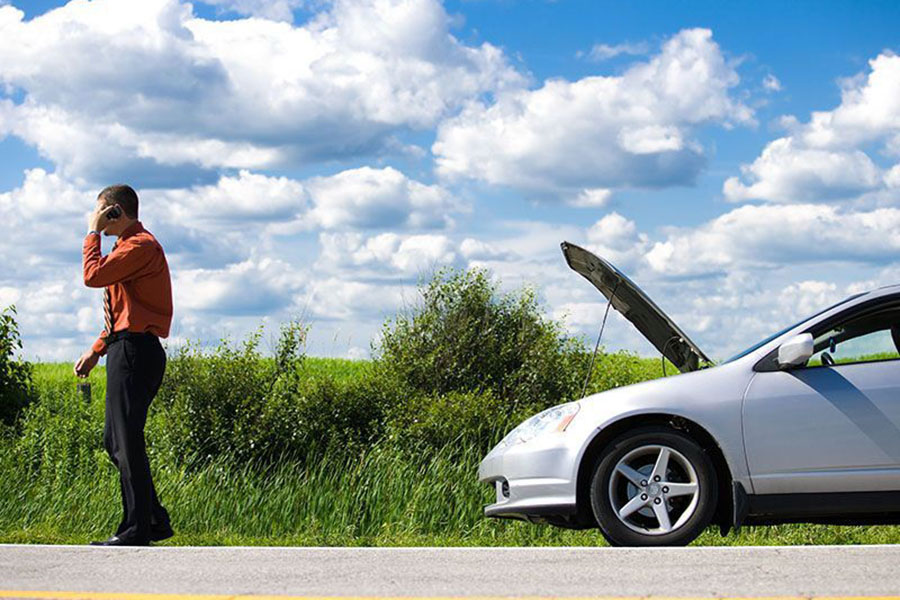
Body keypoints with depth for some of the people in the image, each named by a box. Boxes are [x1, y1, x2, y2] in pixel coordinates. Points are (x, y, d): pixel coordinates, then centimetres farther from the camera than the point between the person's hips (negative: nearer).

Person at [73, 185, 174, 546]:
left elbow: (93, 276, -21)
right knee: (116, 442, 12)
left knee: (126, 442, -9)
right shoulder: (129, 246, 23)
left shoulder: (141, 245, -10)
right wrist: (97, 350, 20)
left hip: (135, 351, -11)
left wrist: (93, 233, -8)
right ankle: (155, 520, 15)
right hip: (125, 350, 11)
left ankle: (136, 531, -6)